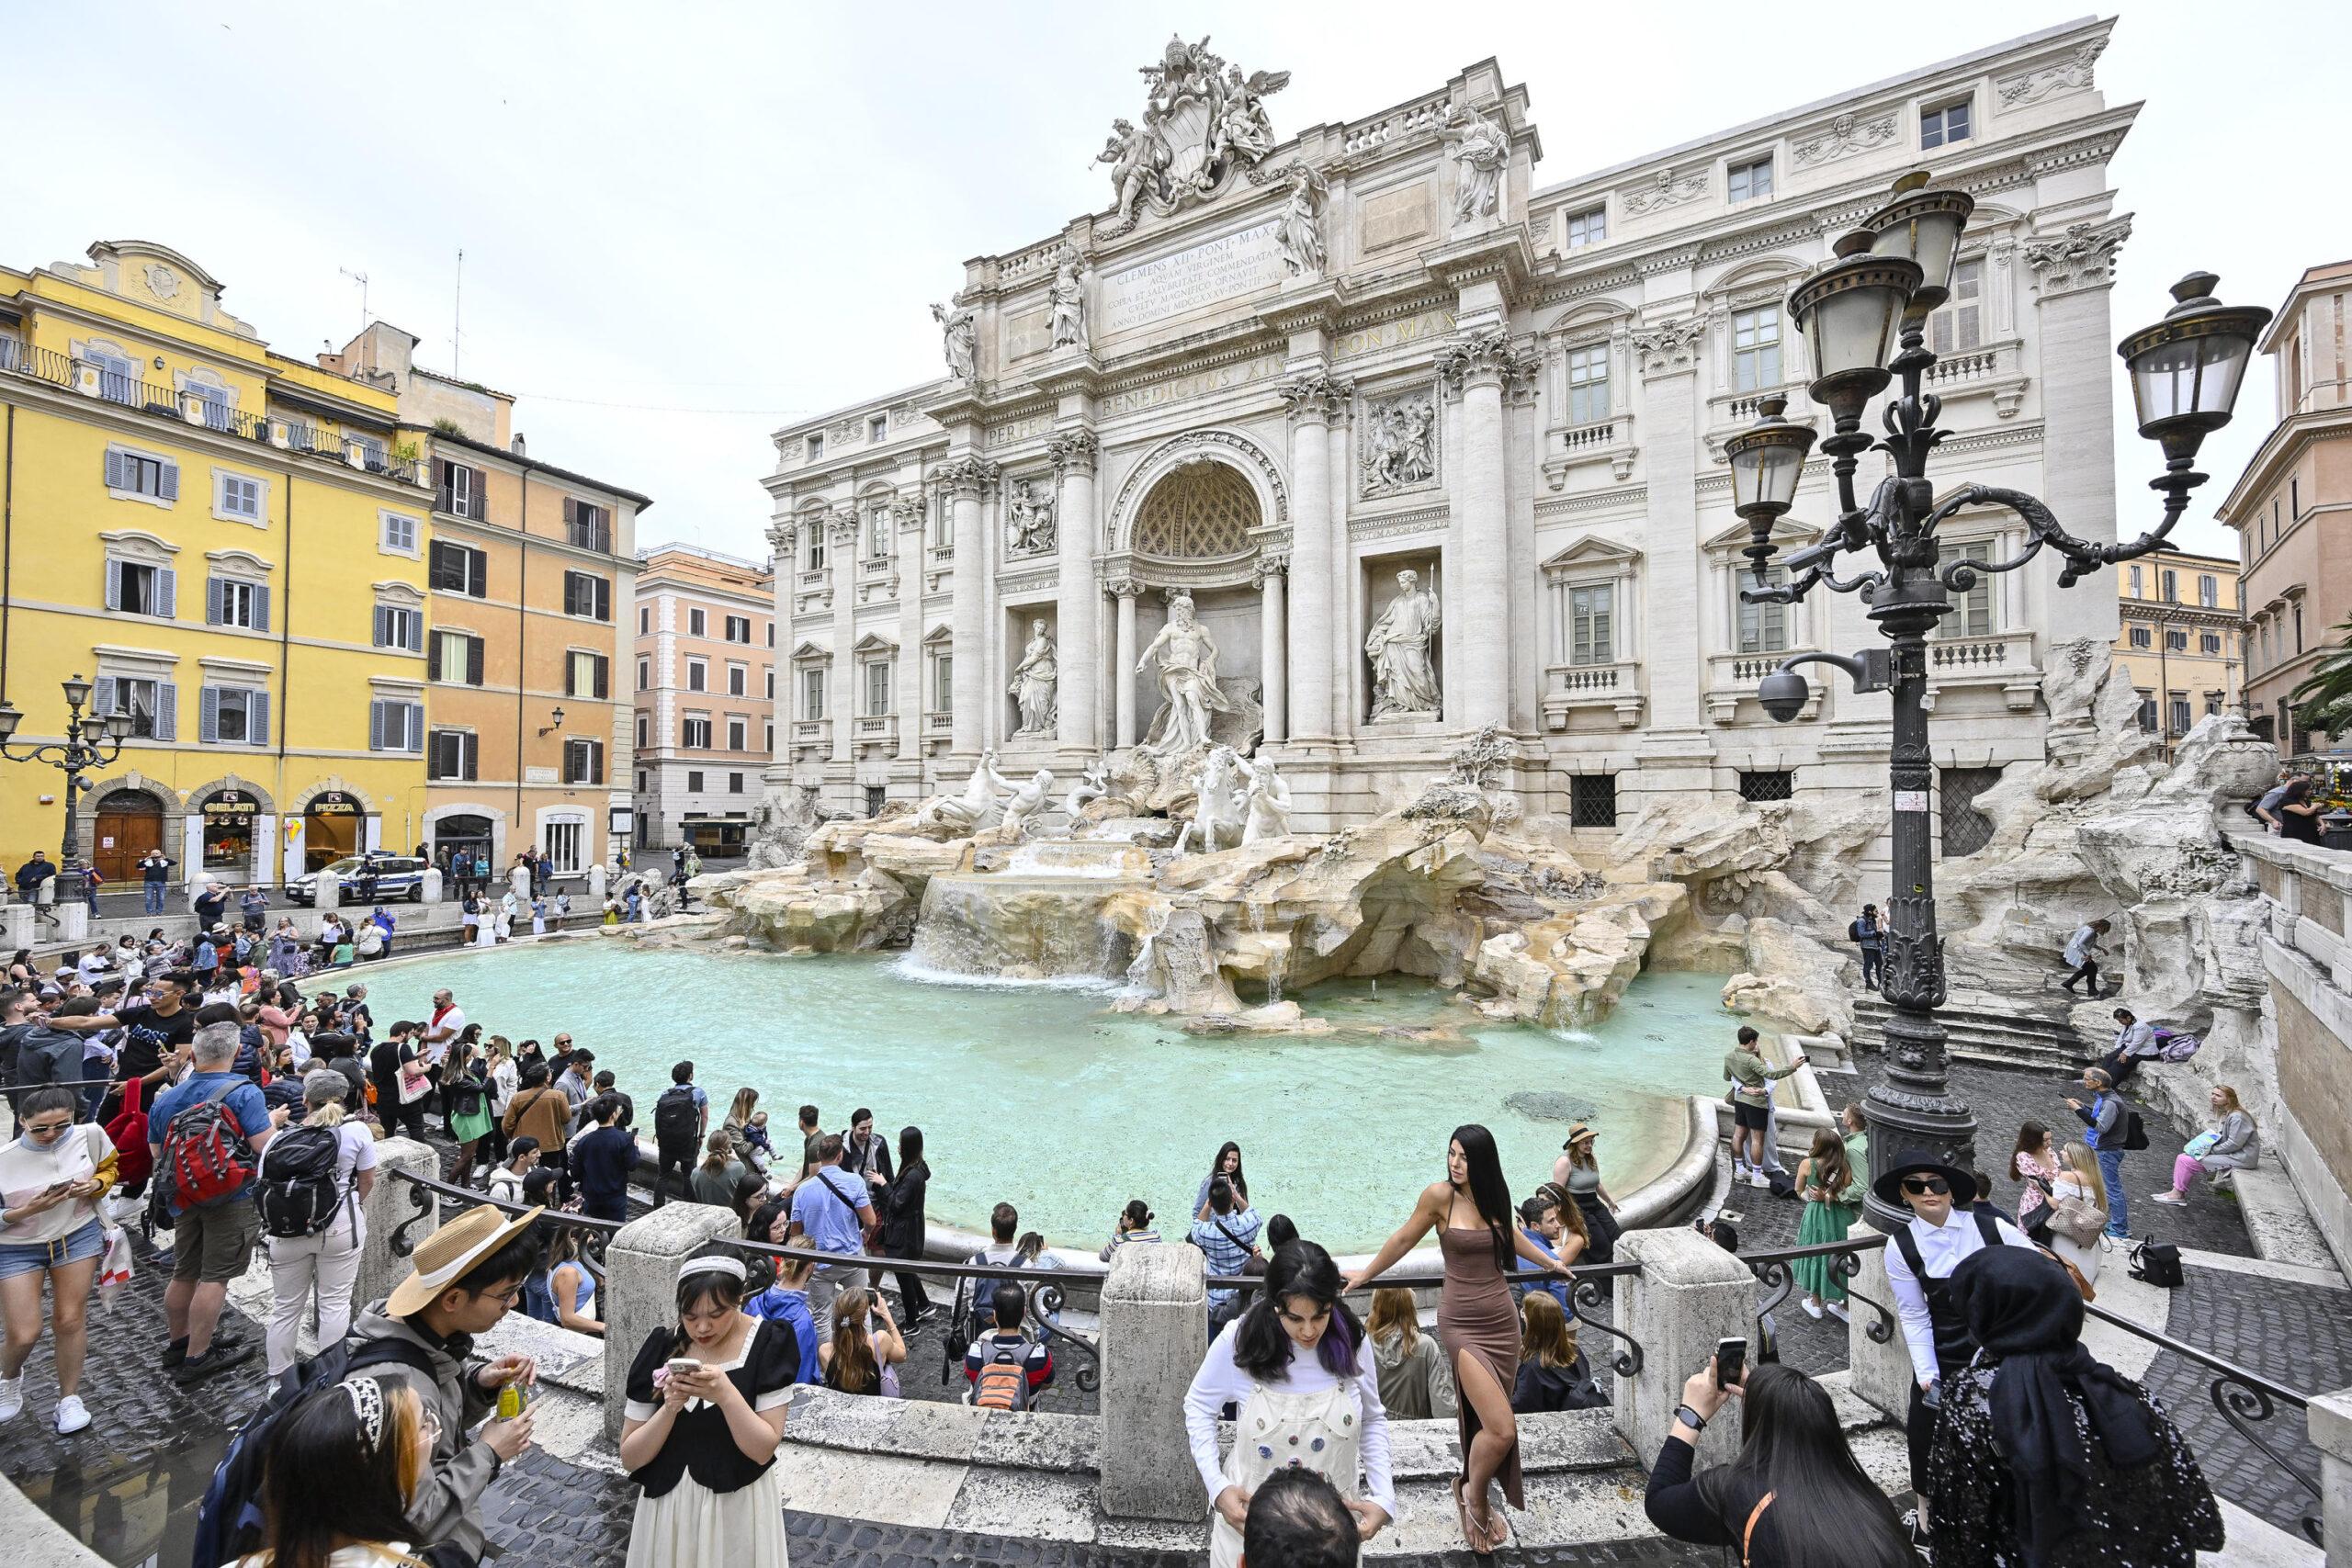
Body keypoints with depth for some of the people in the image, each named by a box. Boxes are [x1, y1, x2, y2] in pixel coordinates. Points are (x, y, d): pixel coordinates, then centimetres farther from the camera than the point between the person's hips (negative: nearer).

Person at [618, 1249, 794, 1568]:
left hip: (738, 1506, -2)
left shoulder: (767, 1343, -16)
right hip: (667, 1505, 2)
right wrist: (670, 1407, -22)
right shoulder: (662, 1348, -9)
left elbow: (764, 1450, -16)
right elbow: (630, 1458, -3)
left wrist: (725, 1394, -30)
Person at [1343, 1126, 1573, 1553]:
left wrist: (1549, 1262, 35)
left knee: (1489, 1421, 8)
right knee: (1500, 1429, -11)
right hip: (1462, 1323, -4)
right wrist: (1365, 1274, 9)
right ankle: (1474, 1494, 19)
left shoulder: (1496, 1197, -1)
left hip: (1503, 1319, 5)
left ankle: (1474, 1497, 33)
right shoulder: (1439, 1194, -15)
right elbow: (1403, 1239, -2)